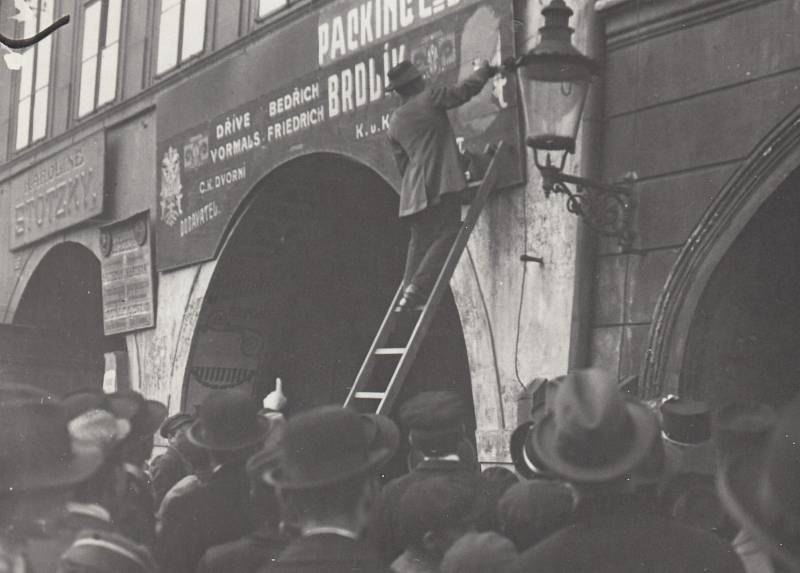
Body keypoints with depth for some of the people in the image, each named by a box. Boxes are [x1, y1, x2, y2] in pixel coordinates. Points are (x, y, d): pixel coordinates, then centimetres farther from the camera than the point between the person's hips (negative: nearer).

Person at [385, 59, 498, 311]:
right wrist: (483, 71, 15)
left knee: (420, 241, 12)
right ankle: (417, 288, -22)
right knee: (447, 235, -9)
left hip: (414, 191, 7)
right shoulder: (429, 98, 0)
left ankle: (409, 290, 2)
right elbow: (464, 91, -2)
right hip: (441, 185, -7)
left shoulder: (394, 122, 18)